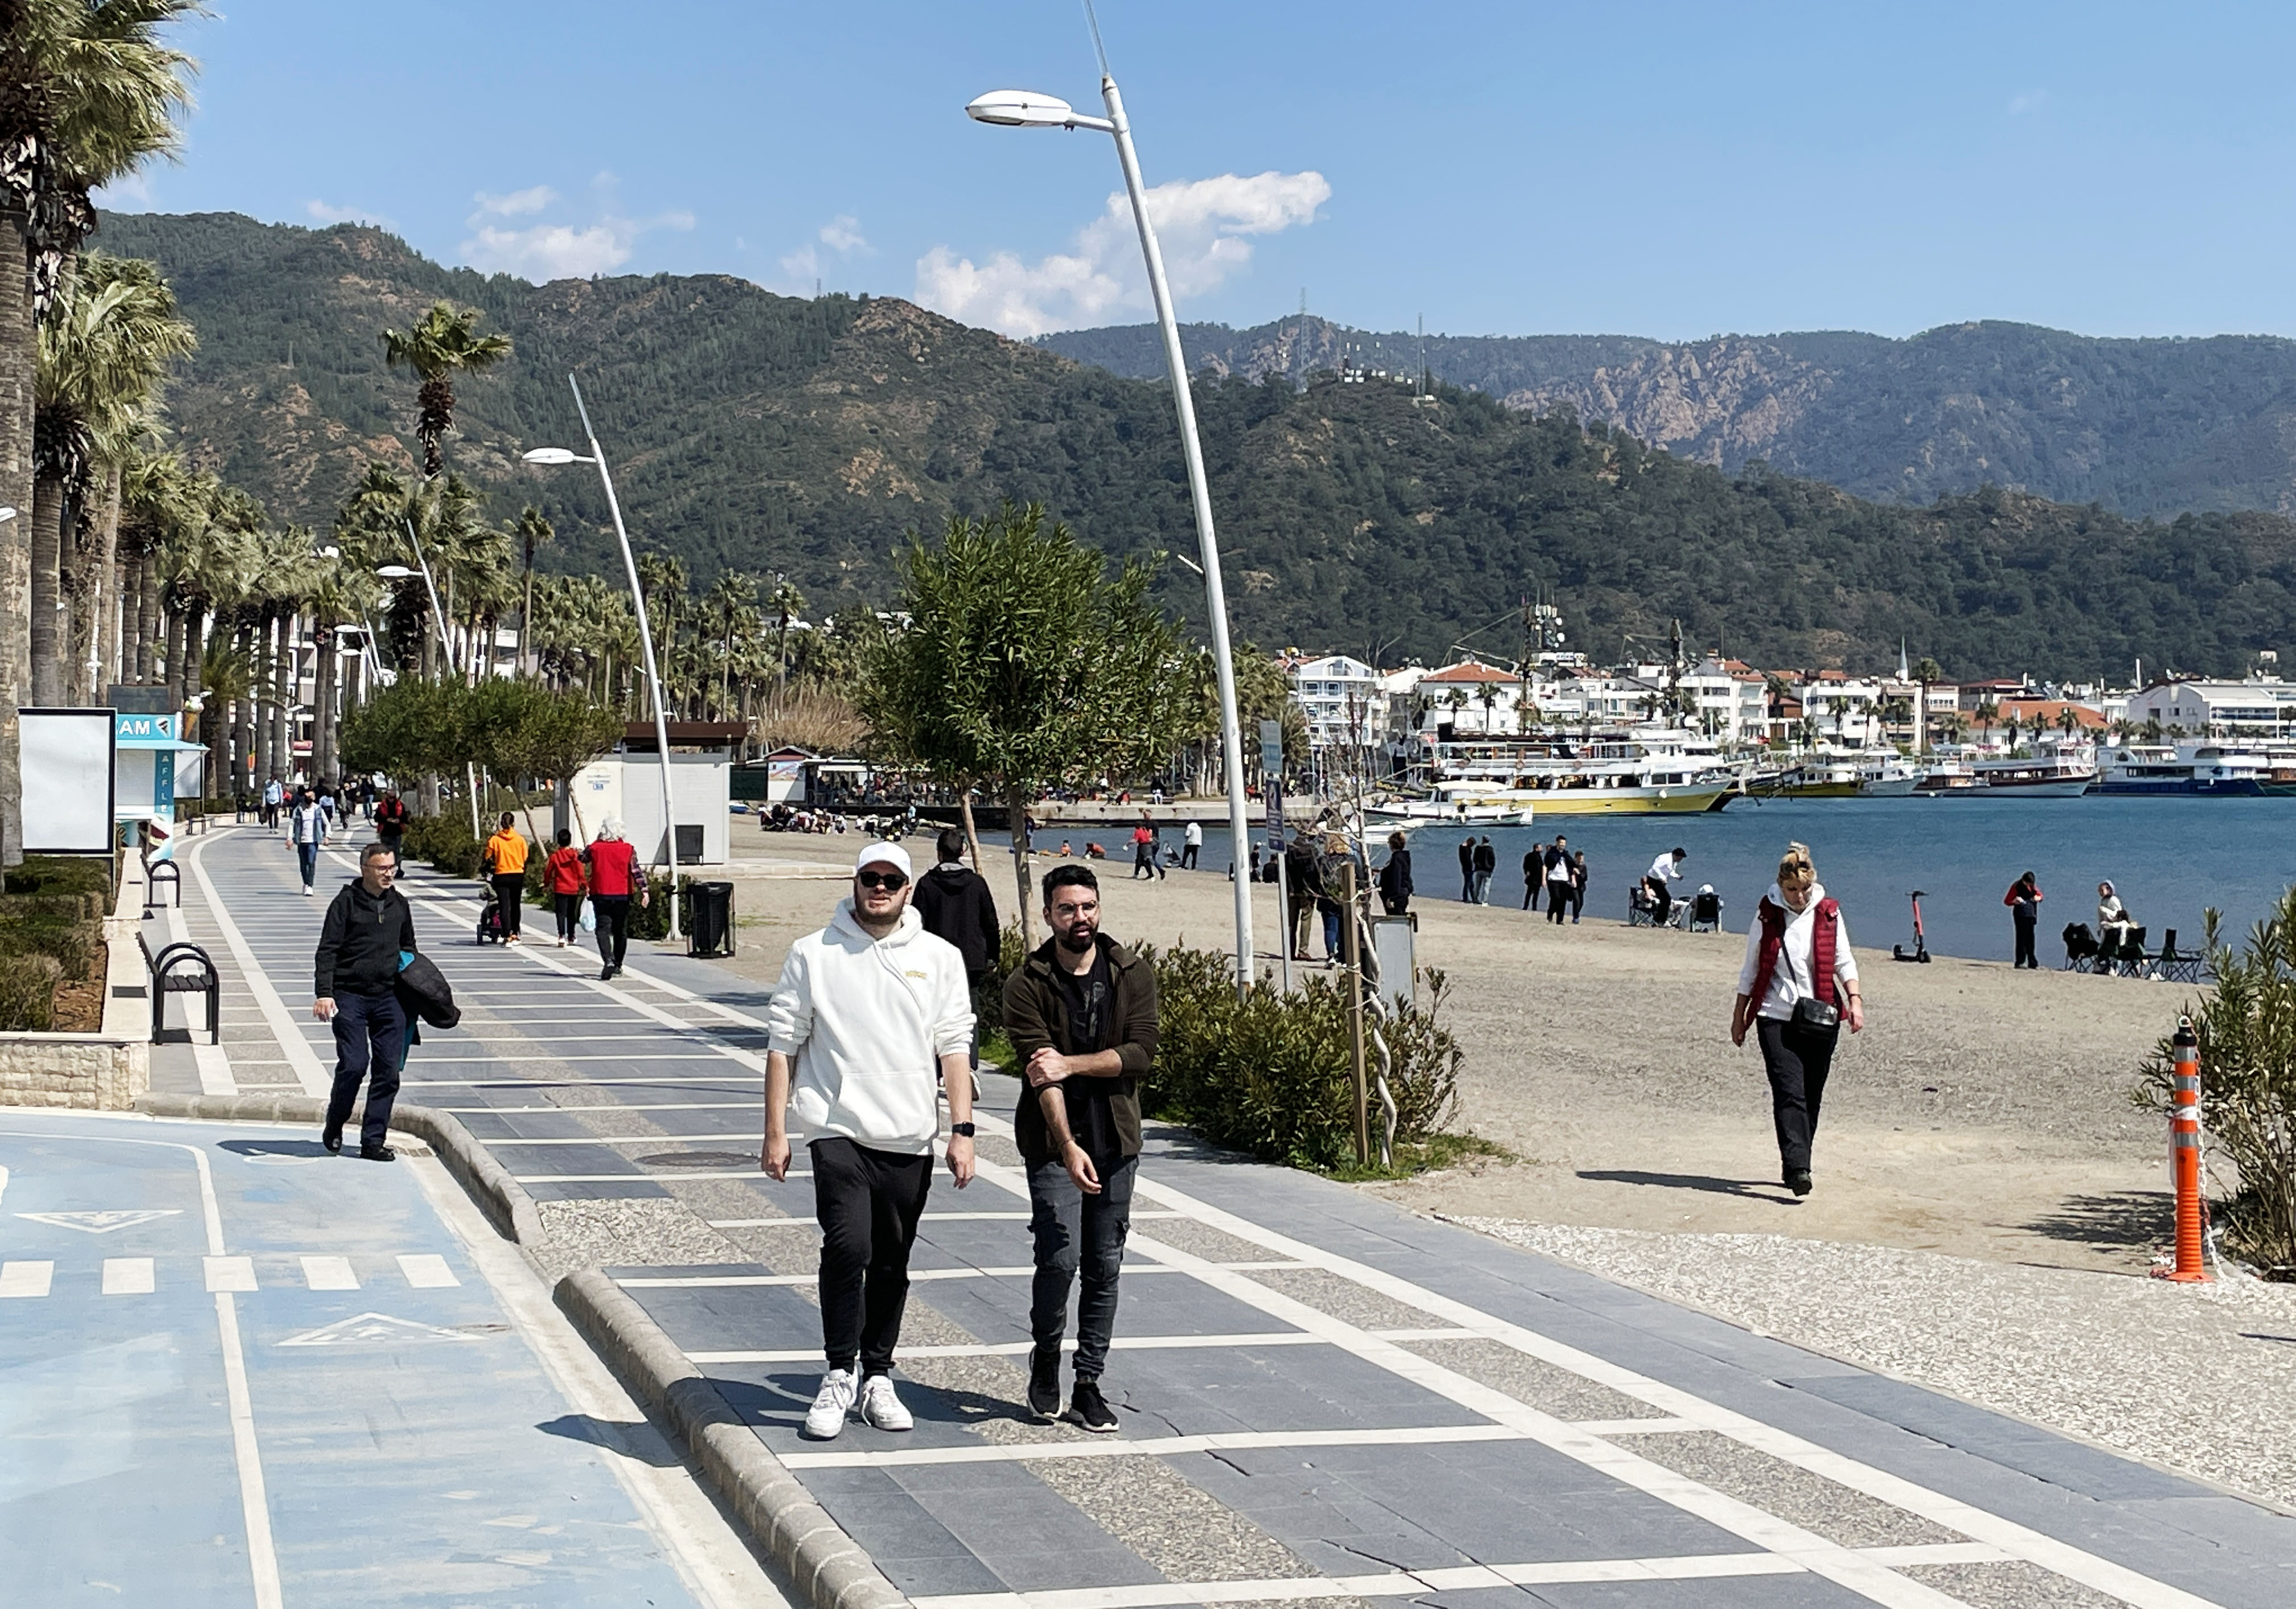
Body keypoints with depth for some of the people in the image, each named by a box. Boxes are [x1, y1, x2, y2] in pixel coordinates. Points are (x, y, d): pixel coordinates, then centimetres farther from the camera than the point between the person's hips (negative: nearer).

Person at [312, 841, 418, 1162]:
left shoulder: (400, 904, 13)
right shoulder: (346, 903, -3)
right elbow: (327, 951, -6)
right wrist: (323, 993, -16)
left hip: (389, 998, 5)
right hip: (350, 996, -5)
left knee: (388, 1071, -1)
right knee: (353, 1065, -10)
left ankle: (373, 1141, 6)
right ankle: (334, 1127, 15)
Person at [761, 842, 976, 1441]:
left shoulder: (940, 958, 8)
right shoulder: (813, 954, 3)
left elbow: (954, 1049, 7)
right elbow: (783, 1045, 5)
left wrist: (962, 1131, -1)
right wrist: (775, 1132, 0)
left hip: (910, 1139, 2)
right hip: (838, 1131, -2)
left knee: (892, 1265, 9)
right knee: (848, 1245, -18)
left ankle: (877, 1379, 23)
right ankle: (840, 1374, -3)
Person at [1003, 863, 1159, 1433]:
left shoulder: (1134, 974, 2)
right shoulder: (1027, 985, -7)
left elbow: (1142, 1053, -8)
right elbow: (1041, 1074, -15)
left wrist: (1072, 1064, -17)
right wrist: (1068, 1145, -26)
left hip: (1116, 1140, 3)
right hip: (1054, 1141, -3)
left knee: (1104, 1267, 6)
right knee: (1060, 1258, -13)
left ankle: (1088, 1384, 16)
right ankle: (1045, 1356, 14)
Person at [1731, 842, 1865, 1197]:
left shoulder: (1829, 914, 5)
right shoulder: (1767, 915, 2)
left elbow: (1844, 961, 10)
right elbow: (1751, 968, 10)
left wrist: (1855, 999, -5)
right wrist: (1739, 1015, 10)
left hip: (1819, 1018, 2)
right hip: (1776, 1017, -2)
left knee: (1811, 1097, 5)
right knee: (1789, 1093, -15)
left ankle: (1796, 1165, 18)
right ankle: (1797, 1169, -24)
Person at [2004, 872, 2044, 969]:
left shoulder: (2033, 886, 9)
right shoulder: (2016, 887, -7)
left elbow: (2040, 895, 23)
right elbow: (2007, 901, -6)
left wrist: (2038, 898, -1)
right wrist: (2015, 902, -26)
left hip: (2031, 916, 6)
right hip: (2021, 916, -6)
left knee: (2030, 940, 11)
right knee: (2022, 939, -8)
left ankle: (2033, 963, 16)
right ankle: (2020, 962, -6)